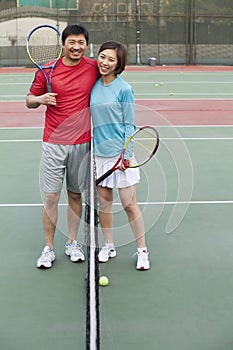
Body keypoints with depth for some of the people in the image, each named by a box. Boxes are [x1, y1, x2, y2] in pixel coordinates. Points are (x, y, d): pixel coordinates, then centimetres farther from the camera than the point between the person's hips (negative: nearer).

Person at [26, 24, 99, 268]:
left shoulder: (94, 68, 2)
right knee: (51, 196, -1)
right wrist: (41, 99, -14)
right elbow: (29, 100, 8)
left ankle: (72, 243, 26)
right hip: (53, 144, -1)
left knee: (75, 194, 11)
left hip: (82, 143, 1)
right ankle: (48, 248, 13)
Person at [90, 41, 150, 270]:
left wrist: (126, 154, -12)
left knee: (129, 204, -1)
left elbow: (129, 125, -6)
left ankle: (142, 251, 12)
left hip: (120, 154, -4)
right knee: (104, 200, 11)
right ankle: (108, 245, 27)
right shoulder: (93, 86, 7)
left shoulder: (124, 89, -7)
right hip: (99, 154, 5)